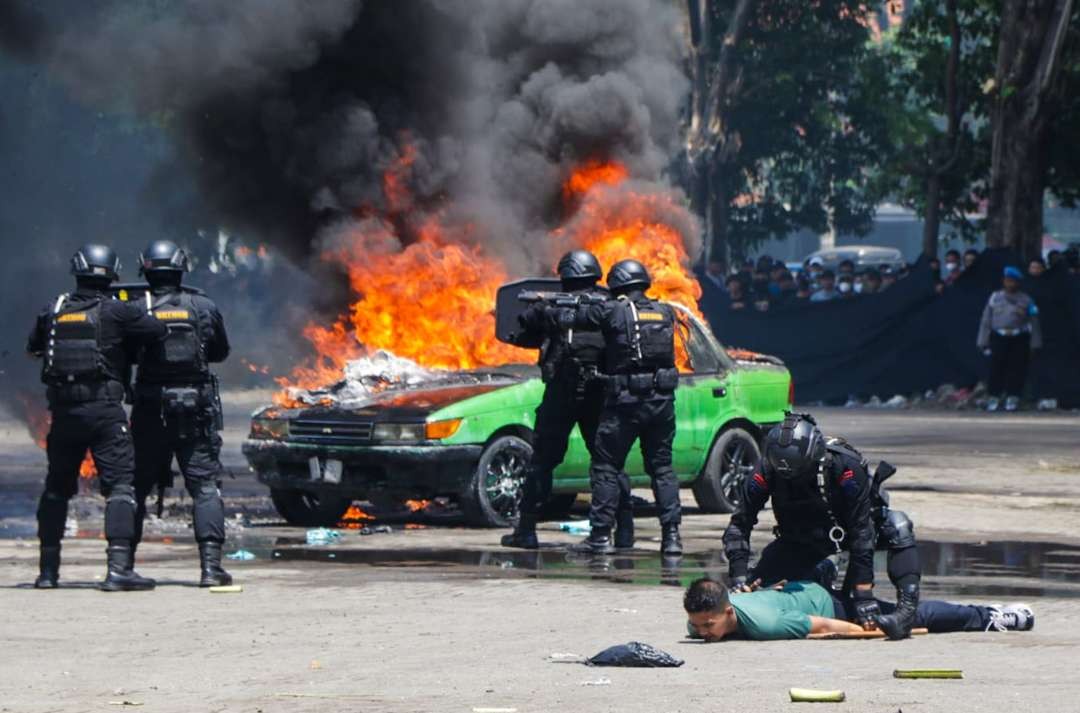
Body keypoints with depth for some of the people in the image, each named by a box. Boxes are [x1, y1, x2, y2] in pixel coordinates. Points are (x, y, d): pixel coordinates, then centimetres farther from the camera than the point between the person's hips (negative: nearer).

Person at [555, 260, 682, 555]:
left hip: (625, 402, -4)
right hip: (661, 401, 4)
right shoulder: (664, 313, 7)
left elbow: (567, 318, -3)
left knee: (606, 467, 5)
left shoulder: (613, 311, -6)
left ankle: (601, 535, 1)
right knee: (662, 467, 12)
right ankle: (671, 534, 6)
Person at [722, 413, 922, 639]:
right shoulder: (766, 473, -29)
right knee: (757, 585, -10)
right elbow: (739, 525, -19)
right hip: (802, 539, 3)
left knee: (897, 527, -32)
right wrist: (739, 577, -32)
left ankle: (906, 610, -39)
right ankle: (821, 574, 16)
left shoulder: (847, 467, -37)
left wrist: (865, 600, -38)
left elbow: (861, 536, -36)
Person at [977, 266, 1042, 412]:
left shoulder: (1026, 300, 4)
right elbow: (986, 321, 8)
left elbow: (1033, 322, 5)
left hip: (1019, 340, -1)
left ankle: (1013, 398, 8)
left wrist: (1035, 344, 0)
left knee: (1016, 369, -1)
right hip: (999, 338, 1)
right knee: (997, 368, -2)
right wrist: (983, 342, 4)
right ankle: (994, 398, 7)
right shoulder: (995, 298, 7)